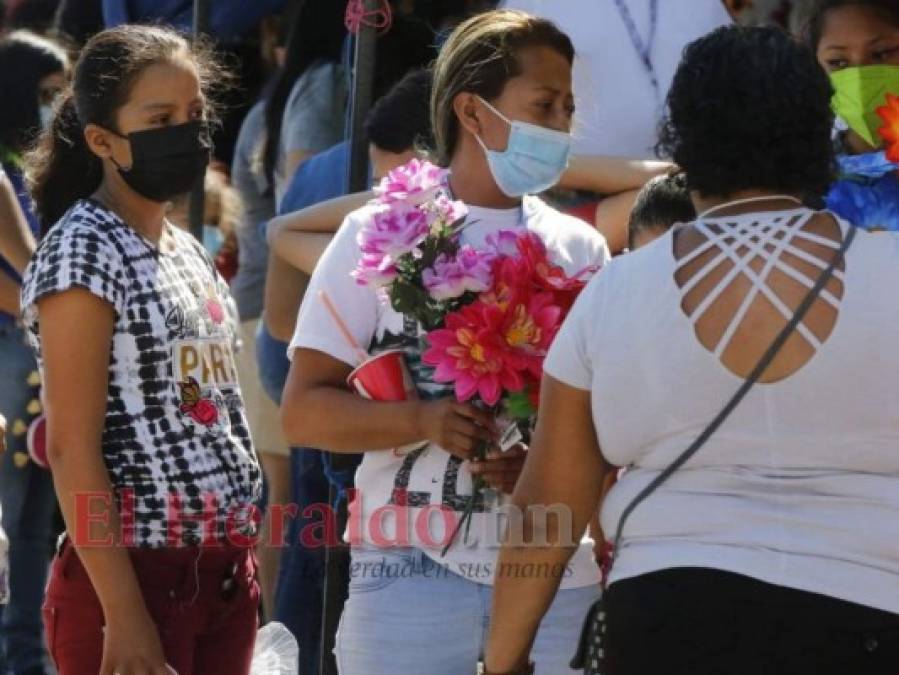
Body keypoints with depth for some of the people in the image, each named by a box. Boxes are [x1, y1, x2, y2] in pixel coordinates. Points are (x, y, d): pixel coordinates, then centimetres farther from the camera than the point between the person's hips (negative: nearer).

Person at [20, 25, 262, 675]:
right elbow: (72, 448, -15)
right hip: (137, 572, -8)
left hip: (222, 572, 8)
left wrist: (243, 568, 15)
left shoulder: (189, 253, 14)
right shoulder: (82, 252, -10)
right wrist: (123, 615, -20)